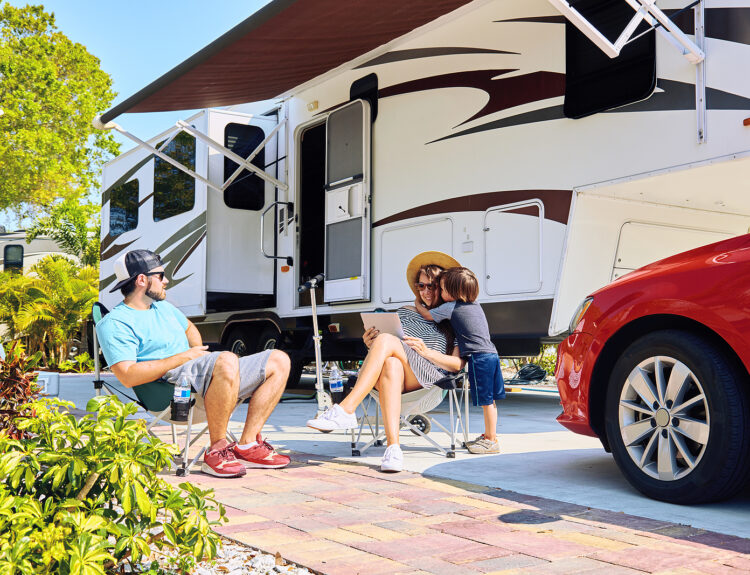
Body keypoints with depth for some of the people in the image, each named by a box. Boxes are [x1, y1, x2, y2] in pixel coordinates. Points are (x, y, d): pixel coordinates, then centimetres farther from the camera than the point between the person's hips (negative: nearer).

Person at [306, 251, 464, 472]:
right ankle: (393, 446, -52)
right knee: (391, 365, -39)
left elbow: (458, 364, 5)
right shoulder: (406, 312, 29)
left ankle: (345, 409, -43)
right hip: (398, 374, 3)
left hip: (431, 376, -3)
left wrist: (426, 351, -10)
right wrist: (371, 346, 0)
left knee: (386, 340, -32)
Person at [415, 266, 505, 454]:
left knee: (486, 400, -4)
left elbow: (427, 315, 9)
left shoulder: (451, 307, -5)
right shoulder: (474, 304, 18)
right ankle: (488, 436, 23)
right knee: (489, 400, 14)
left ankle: (492, 441, 1)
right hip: (491, 354, 9)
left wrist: (417, 305, 27)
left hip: (479, 358, -9)